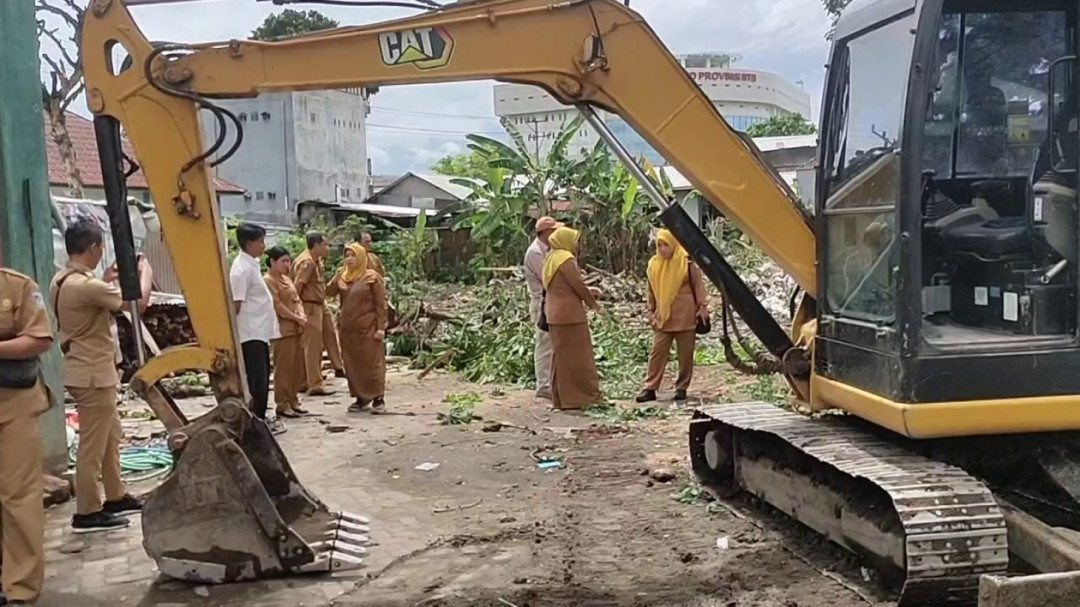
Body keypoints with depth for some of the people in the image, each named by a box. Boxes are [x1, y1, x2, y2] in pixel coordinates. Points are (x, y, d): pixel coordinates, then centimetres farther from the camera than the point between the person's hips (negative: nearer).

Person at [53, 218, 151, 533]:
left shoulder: (62, 280, 6)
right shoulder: (86, 285, -25)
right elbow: (140, 301, -22)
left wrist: (106, 280, 17)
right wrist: (145, 272, -4)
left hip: (87, 370, 10)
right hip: (93, 373, -10)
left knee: (111, 435, 19)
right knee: (93, 445, -1)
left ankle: (116, 497, 29)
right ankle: (87, 513, 8)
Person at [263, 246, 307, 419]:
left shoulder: (286, 278, 17)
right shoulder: (268, 281, -10)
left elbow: (296, 300, 15)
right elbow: (278, 306, -16)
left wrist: (302, 315, -4)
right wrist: (297, 318, -13)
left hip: (295, 328, 9)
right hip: (282, 329, -9)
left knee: (295, 367, 11)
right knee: (283, 368, -5)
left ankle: (293, 401, 18)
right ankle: (282, 405, -1)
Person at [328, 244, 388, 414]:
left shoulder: (372, 277, -5)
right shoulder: (342, 277, 10)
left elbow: (380, 304, -7)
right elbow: (329, 292, -5)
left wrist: (381, 327, -13)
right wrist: (338, 276, -13)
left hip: (368, 328, -5)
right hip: (347, 328, 6)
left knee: (372, 363, -2)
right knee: (352, 364, 9)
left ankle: (378, 398, 5)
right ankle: (360, 397, 19)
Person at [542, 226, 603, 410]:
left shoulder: (551, 258, 13)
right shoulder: (566, 259, -15)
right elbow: (578, 285, -14)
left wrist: (588, 296, 16)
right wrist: (593, 304, 0)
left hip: (555, 314, 9)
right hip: (570, 314, -9)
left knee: (560, 355, 12)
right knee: (578, 355, -2)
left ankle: (561, 398, 16)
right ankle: (588, 395, 3)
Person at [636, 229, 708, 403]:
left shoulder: (687, 262, -6)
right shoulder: (653, 264, 5)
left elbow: (698, 284, -3)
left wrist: (703, 306, -7)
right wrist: (652, 312, 14)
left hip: (685, 316, -3)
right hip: (663, 317, 3)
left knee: (685, 354, 5)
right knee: (657, 352, 0)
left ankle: (682, 388, 15)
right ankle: (650, 388, 0)